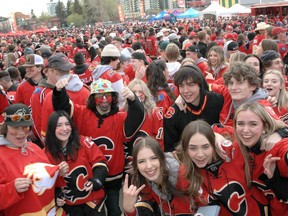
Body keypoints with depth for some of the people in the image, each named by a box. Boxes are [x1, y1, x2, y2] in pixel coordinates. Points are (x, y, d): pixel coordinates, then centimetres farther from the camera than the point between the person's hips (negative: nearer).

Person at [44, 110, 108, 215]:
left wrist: (95, 181, -24)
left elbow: (99, 162, -10)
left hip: (92, 198, -1)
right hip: (69, 203, 1)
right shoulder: (47, 153, -6)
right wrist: (55, 196, -8)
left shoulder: (83, 142, -12)